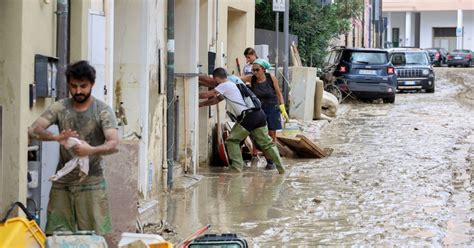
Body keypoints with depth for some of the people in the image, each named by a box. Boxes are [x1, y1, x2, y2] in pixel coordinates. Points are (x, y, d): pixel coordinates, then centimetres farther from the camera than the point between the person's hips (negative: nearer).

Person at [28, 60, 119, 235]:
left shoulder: (103, 111, -3)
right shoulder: (60, 108, 4)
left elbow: (113, 144, -15)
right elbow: (33, 131, -6)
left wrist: (91, 150, -36)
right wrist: (56, 137, -26)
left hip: (91, 182, -2)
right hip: (62, 182, 3)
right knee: (56, 234, 1)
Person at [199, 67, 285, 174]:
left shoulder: (224, 86, 0)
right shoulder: (230, 84, 28)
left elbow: (207, 95, -2)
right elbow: (217, 99, 35)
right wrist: (200, 104, 39)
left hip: (248, 116, -8)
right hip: (259, 114, 8)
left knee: (232, 141, 6)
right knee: (266, 143, 10)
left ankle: (237, 166, 0)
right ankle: (281, 167, 5)